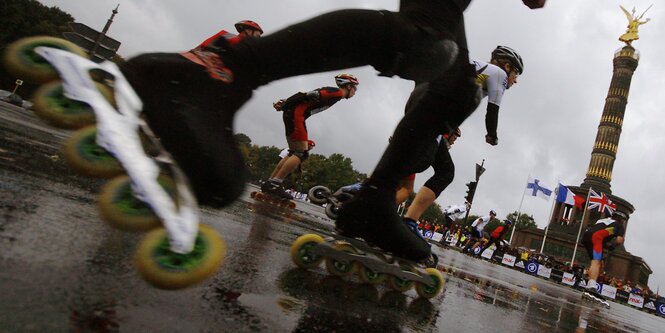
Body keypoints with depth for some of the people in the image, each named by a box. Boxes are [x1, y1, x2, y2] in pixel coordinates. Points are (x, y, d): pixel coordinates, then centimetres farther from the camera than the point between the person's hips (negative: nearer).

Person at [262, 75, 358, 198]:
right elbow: (310, 95, -15)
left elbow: (307, 96, 17)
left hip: (291, 114, 10)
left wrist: (285, 103, 9)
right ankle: (274, 185, -15)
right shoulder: (337, 92, -6)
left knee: (294, 153, 12)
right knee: (302, 153, -12)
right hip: (295, 114, -10)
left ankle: (269, 184, 12)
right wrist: (285, 104, -13)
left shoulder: (332, 92, 24)